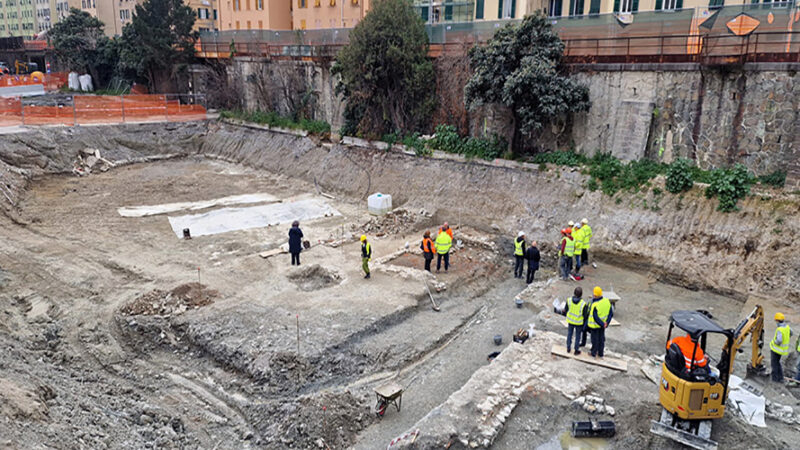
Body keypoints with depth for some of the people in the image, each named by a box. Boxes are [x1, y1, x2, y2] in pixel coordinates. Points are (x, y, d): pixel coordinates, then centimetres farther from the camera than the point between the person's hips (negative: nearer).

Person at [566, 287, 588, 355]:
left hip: (570, 320, 2)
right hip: (579, 322, -2)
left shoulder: (569, 300, -21)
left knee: (569, 334, 21)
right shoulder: (583, 303, -28)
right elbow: (585, 315, -17)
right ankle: (576, 350, 29)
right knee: (577, 336, 16)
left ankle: (568, 348, 34)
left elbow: (566, 310, -6)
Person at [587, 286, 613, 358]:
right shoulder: (607, 301, -9)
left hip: (595, 325, -6)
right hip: (603, 324, 6)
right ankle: (600, 353, 32)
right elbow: (611, 314, -4)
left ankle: (593, 353, 28)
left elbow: (595, 317, -26)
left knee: (595, 339, 12)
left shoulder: (594, 305, -30)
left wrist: (602, 324, -15)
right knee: (601, 338, 20)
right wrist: (607, 322, -5)